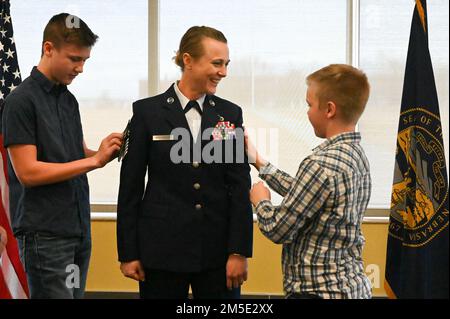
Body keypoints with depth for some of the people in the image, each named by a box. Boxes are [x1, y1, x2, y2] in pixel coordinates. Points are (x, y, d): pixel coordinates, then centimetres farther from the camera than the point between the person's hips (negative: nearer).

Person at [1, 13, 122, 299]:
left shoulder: (68, 99, 12)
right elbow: (28, 172, -17)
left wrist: (106, 151, -2)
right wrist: (94, 160, -16)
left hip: (79, 229, 8)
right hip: (44, 234, -8)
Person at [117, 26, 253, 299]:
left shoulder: (230, 114, 5)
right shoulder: (148, 111, -1)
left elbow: (240, 187, 2)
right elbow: (131, 186, 0)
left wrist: (239, 251, -4)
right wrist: (128, 252, -2)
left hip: (218, 251, 2)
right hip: (163, 250, -2)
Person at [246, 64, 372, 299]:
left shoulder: (322, 165, -22)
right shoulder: (355, 154, 7)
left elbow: (277, 230, -16)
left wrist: (260, 201, 4)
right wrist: (260, 163, 23)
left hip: (320, 290, -9)